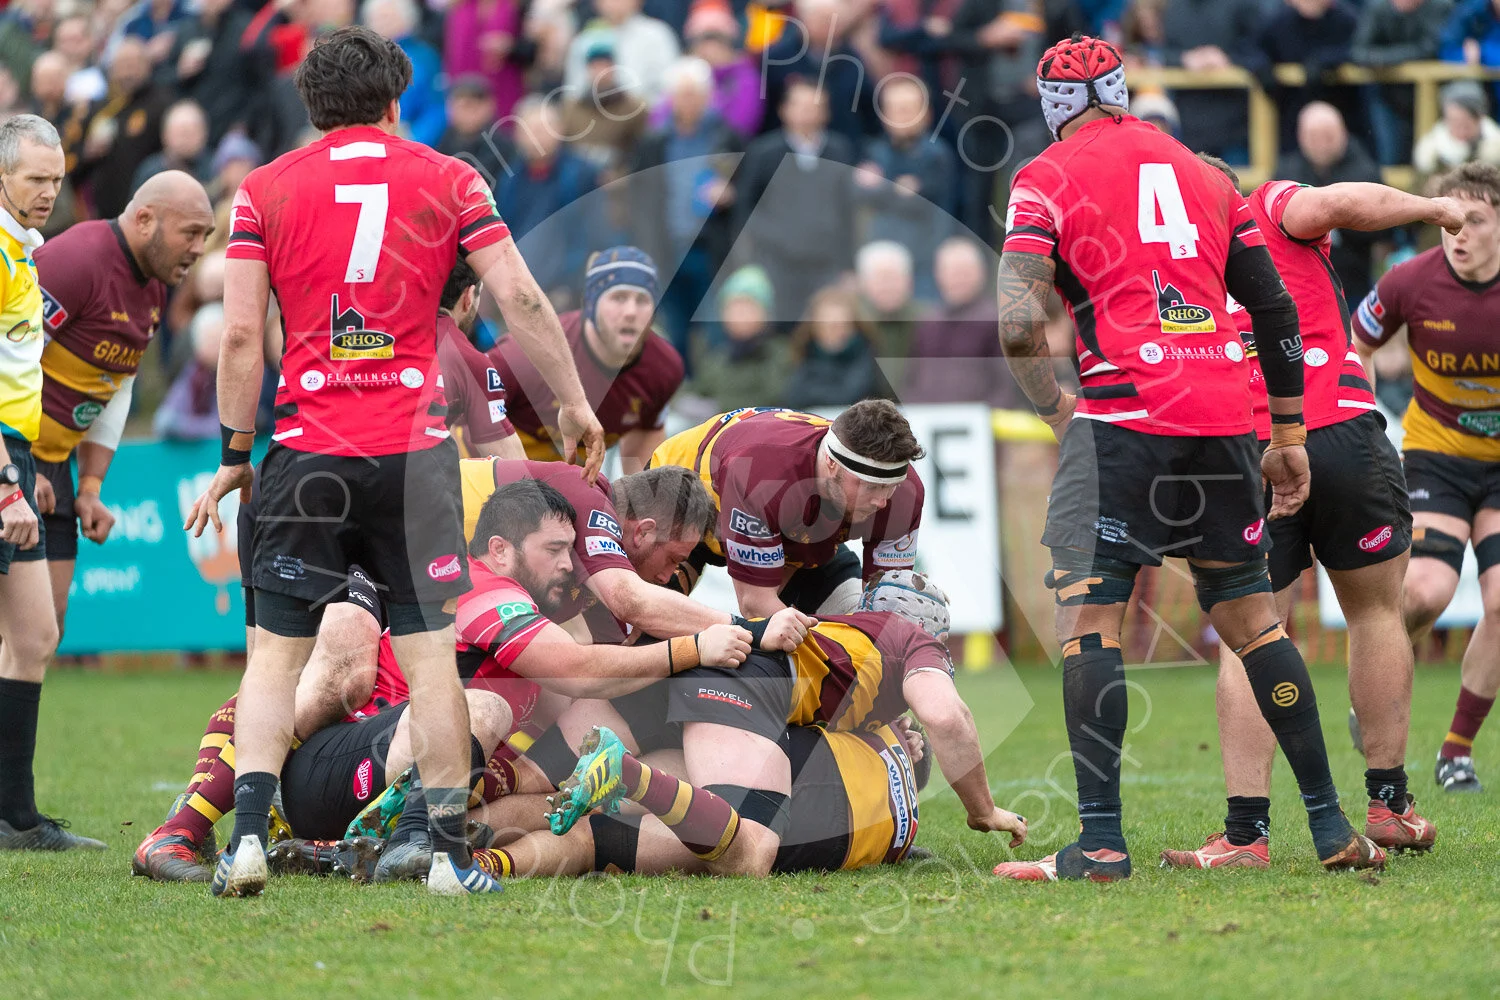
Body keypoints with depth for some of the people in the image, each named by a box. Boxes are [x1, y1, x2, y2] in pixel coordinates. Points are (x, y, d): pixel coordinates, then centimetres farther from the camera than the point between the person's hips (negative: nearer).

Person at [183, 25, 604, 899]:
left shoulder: (265, 189, 6)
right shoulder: (447, 179, 7)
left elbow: (241, 334, 0)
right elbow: (521, 300, 1)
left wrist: (234, 455, 5)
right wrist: (576, 403, 11)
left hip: (306, 451, 0)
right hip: (414, 449, 0)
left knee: (277, 651, 5)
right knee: (430, 652, 4)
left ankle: (249, 831, -8)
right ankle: (450, 851, 4)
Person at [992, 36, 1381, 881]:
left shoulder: (1048, 179, 3)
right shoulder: (1203, 173, 18)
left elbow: (1019, 324, -9)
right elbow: (1276, 311, 17)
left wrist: (1060, 414, 5)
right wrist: (1289, 437, 21)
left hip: (1126, 415, -5)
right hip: (1225, 421, 5)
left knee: (1088, 618, -3)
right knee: (1251, 616, 13)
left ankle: (1102, 842, -12)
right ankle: (1332, 828, 13)